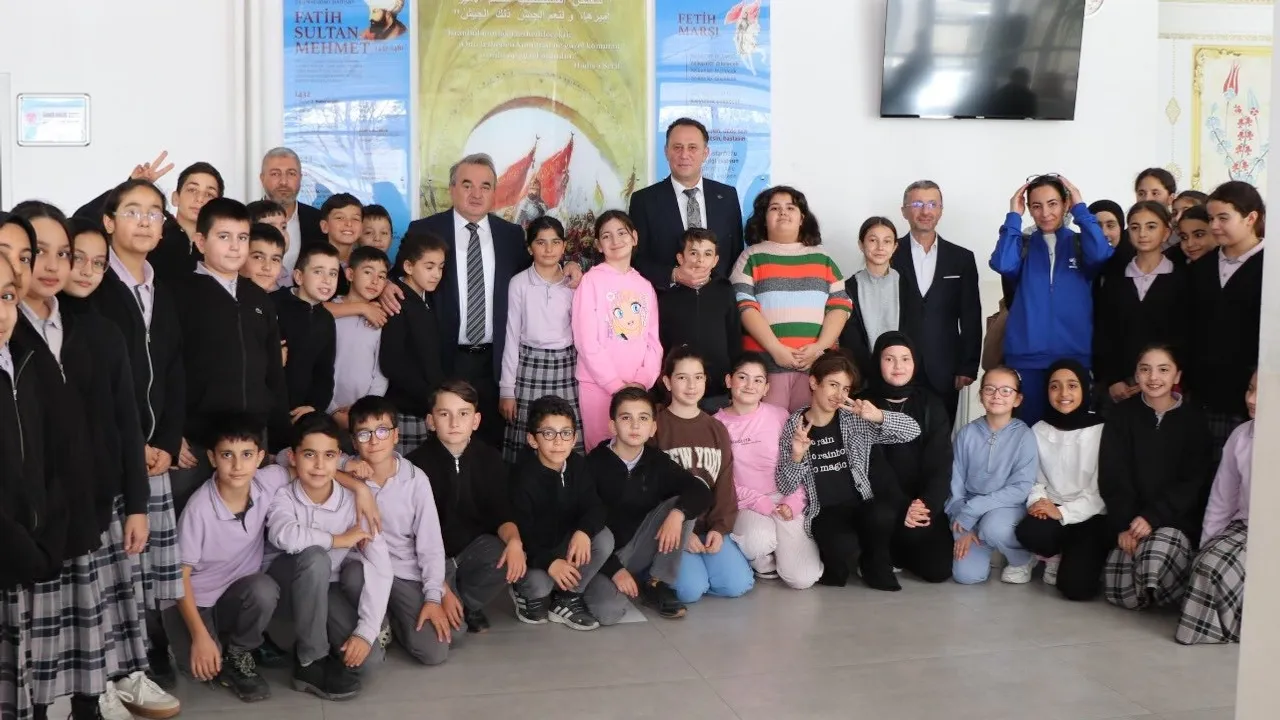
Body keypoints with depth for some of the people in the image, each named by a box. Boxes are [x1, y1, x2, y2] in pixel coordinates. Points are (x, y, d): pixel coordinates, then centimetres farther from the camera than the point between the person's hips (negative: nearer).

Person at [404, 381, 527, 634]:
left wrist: (514, 539, -31)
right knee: (449, 627, -25)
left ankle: (467, 604, -2)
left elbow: (501, 514, -6)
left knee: (510, 557, -29)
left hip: (474, 548, 4)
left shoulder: (490, 459, -5)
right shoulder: (416, 464, -17)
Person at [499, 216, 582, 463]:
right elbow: (512, 336, -1)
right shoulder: (519, 283, -3)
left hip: (566, 368, 2)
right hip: (530, 368, -2)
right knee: (525, 443, -3)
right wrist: (507, 389, -2)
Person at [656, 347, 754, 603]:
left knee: (738, 584, -16)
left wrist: (719, 528, -6)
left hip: (708, 525, 4)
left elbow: (725, 485, 9)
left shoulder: (716, 430, 12)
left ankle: (699, 561, 12)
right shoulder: (655, 426, -5)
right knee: (691, 589, -25)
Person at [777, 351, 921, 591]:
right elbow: (785, 487, 0)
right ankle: (833, 567, 6)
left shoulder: (856, 420, 3)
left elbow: (912, 431, -4)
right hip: (823, 513, -2)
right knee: (842, 544, -35)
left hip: (860, 505, 2)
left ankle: (875, 566, 1)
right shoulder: (793, 427, 1)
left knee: (882, 515, -33)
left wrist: (879, 416, -22)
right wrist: (796, 458, -20)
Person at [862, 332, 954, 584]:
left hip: (924, 502, 2)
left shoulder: (931, 405, 5)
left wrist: (927, 503, -21)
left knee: (938, 568, -13)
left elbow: (940, 462, -3)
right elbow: (874, 464, -10)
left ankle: (896, 551, 19)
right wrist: (902, 506, -23)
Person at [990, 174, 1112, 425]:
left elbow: (1100, 254, -15)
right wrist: (1014, 216, -10)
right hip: (1026, 358, 0)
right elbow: (1002, 264, -15)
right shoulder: (1022, 246, 7)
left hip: (1074, 356, 0)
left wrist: (1080, 208, -9)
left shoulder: (1081, 245, 8)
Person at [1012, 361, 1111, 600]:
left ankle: (1086, 559, 13)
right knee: (1029, 531, -33)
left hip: (1092, 516, -3)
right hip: (1052, 511, 3)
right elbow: (1036, 480, 10)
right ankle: (1055, 557, 2)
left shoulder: (1102, 430, -7)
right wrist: (1038, 501, -12)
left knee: (1075, 585, -24)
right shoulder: (1039, 431, 7)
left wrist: (1064, 512, -18)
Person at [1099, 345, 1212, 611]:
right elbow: (1112, 477, -2)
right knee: (1120, 594, -17)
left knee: (1160, 548, -35)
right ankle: (1150, 592, 17)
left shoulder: (1193, 419, 1)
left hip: (1179, 520, -1)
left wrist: (1153, 517, -19)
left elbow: (1193, 482, -6)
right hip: (1132, 519, 1)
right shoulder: (1122, 415, 3)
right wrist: (1124, 525, -16)